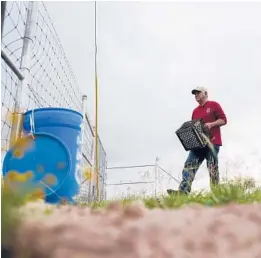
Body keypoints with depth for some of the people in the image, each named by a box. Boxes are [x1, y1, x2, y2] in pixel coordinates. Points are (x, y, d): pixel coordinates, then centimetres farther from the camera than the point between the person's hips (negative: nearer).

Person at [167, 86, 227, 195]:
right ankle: (183, 191, -17)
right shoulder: (195, 111, 23)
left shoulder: (214, 105, 5)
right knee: (189, 166, -9)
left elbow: (223, 120, -3)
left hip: (212, 142, -6)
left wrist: (211, 124, -18)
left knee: (212, 169, -5)